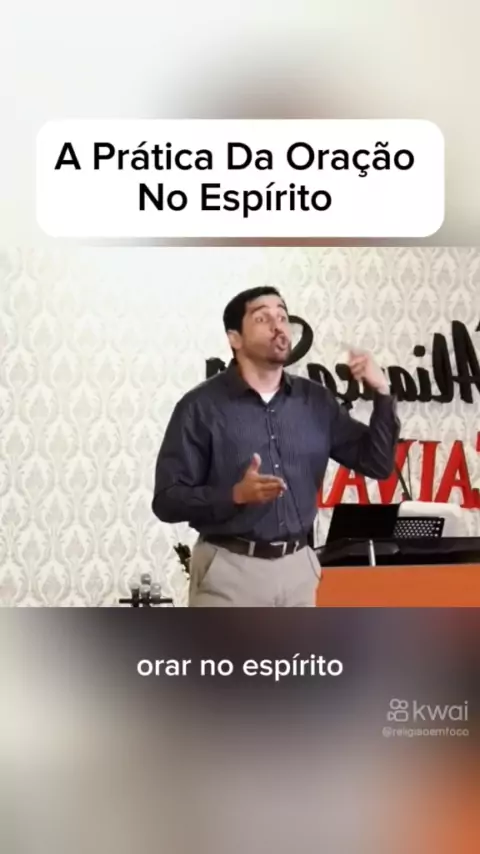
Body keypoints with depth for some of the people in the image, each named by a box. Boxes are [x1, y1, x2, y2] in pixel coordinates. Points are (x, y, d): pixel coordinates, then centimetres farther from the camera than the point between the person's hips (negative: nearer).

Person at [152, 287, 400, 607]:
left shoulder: (316, 401, 4)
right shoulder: (202, 406, -9)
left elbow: (378, 463, 6)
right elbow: (167, 500, -10)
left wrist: (382, 393, -7)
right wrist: (236, 495, -26)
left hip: (298, 567, 5)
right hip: (230, 569, -4)